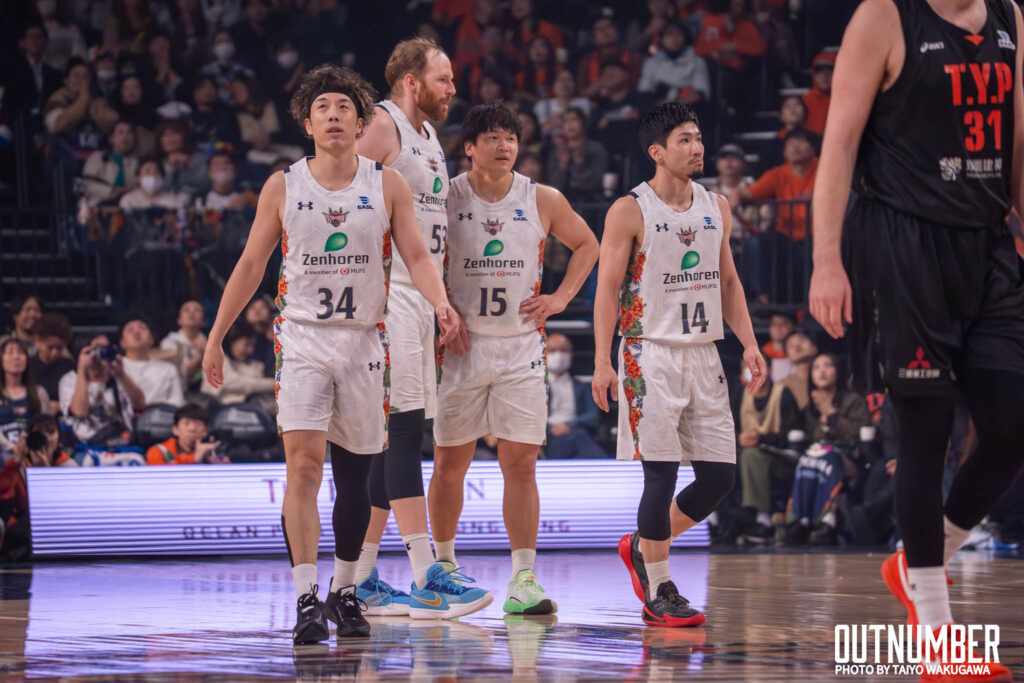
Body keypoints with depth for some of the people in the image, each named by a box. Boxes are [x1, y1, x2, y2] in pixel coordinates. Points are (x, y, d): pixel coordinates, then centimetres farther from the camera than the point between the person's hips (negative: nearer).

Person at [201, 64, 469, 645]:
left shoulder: (388, 185, 3)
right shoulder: (283, 188, 2)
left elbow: (416, 255, -2)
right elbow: (251, 266, 8)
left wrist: (442, 304, -22)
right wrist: (216, 337, 7)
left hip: (365, 340, 2)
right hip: (302, 337, -1)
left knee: (354, 476, 9)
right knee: (304, 464, -17)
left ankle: (345, 592, 25)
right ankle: (307, 600, -19)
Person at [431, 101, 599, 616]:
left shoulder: (543, 201, 1)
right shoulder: (444, 199, -4)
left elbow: (586, 245, 17)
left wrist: (561, 297, 5)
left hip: (520, 349, 1)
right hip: (459, 346, -1)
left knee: (521, 463, -6)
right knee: (449, 464, 6)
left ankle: (524, 580, -6)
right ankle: (443, 564, 25)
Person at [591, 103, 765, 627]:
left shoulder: (716, 208, 11)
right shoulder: (630, 211, -6)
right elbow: (607, 287, -8)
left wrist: (748, 343, 6)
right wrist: (602, 361, -15)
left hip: (703, 353, 6)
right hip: (651, 354, -6)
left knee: (719, 476, 3)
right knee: (661, 474, -7)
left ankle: (641, 547, 24)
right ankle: (658, 593, 4)